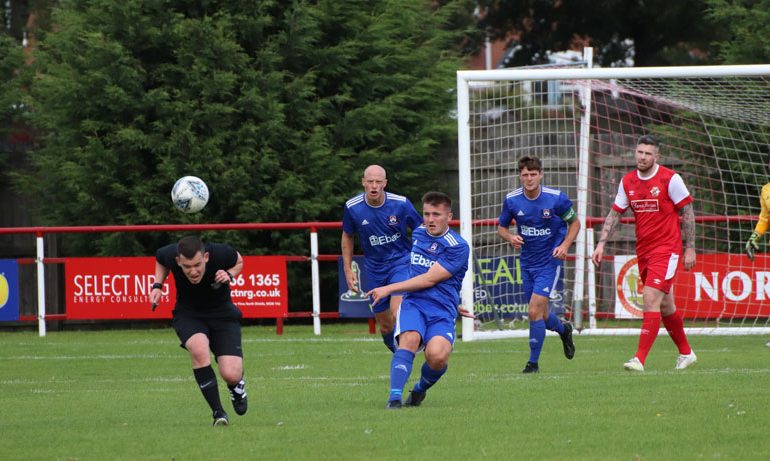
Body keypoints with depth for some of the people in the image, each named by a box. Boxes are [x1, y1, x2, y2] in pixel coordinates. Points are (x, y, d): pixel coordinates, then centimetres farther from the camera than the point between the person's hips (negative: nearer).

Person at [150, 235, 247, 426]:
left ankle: (237, 385, 27)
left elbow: (239, 262, 0)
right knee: (199, 349, -34)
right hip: (188, 314, 0)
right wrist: (157, 285, -8)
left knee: (231, 375, -16)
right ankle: (218, 413, -18)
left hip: (222, 312, 0)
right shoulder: (169, 255, -22)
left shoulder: (221, 253, -26)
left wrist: (229, 275, -20)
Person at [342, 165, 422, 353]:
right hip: (375, 270, 3)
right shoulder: (352, 207, -8)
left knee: (397, 315, -25)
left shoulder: (401, 204, -14)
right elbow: (347, 236, 10)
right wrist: (348, 270, 7)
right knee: (385, 326, 7)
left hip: (401, 262, -3)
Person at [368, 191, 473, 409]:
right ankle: (394, 397, -39)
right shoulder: (418, 234, 15)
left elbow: (430, 279, -11)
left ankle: (420, 389, 4)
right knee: (410, 339, -30)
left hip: (442, 311, -3)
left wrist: (390, 288, -10)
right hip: (413, 304, 3)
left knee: (437, 356, -28)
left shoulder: (458, 247, -5)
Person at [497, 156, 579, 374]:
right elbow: (502, 227, 8)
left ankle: (533, 362, -2)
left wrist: (564, 246, -14)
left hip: (550, 260, -4)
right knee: (540, 315, 12)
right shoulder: (512, 200, -6)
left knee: (535, 312, -15)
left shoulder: (556, 198, -14)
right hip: (527, 262, 4)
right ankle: (563, 330, 47)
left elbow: (574, 223, 1)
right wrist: (511, 237, -14)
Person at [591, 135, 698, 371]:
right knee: (664, 305, 14)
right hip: (643, 250, 6)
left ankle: (640, 359, -20)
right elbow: (614, 214, 11)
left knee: (650, 298, -17)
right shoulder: (627, 182, 5)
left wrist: (690, 248, -6)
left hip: (667, 249, -6)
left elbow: (687, 212, -4)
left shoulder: (670, 179, -10)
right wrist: (601, 244, 1)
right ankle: (686, 352, 30)